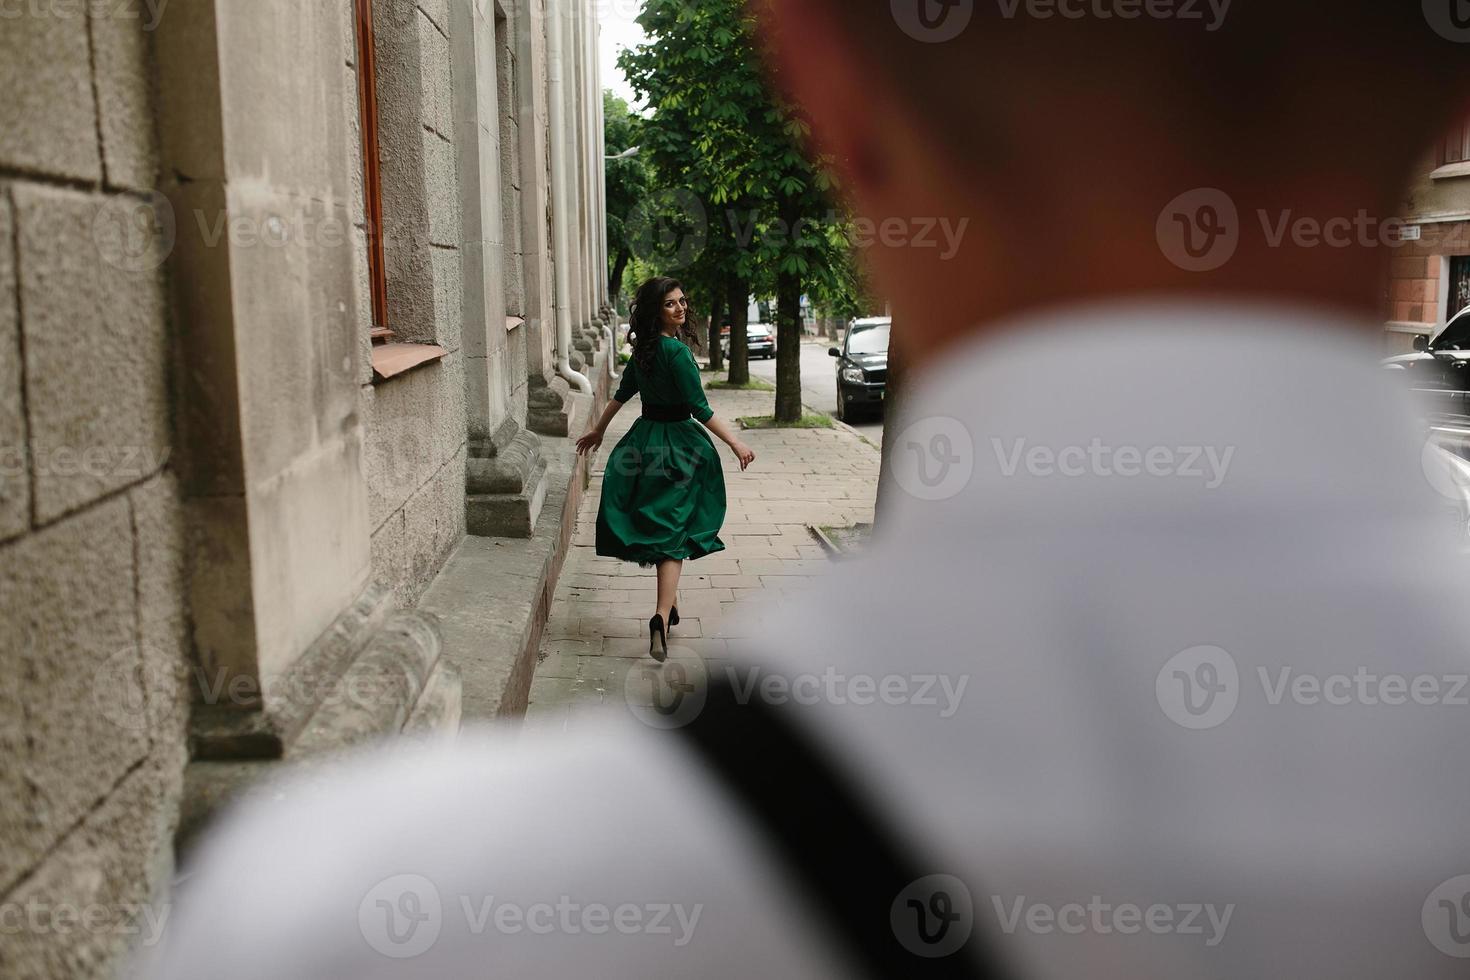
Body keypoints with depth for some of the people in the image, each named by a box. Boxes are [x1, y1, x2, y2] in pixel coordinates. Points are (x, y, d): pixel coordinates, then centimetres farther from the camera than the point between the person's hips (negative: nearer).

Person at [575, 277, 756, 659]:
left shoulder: (644, 349, 7)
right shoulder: (677, 351, -18)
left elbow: (621, 394, 18)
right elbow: (700, 408, -20)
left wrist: (598, 431, 31)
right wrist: (735, 443, -16)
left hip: (645, 440, 8)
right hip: (676, 445, -8)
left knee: (659, 528, 18)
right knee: (674, 535, -6)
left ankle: (670, 605, 30)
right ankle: (662, 616, -18)